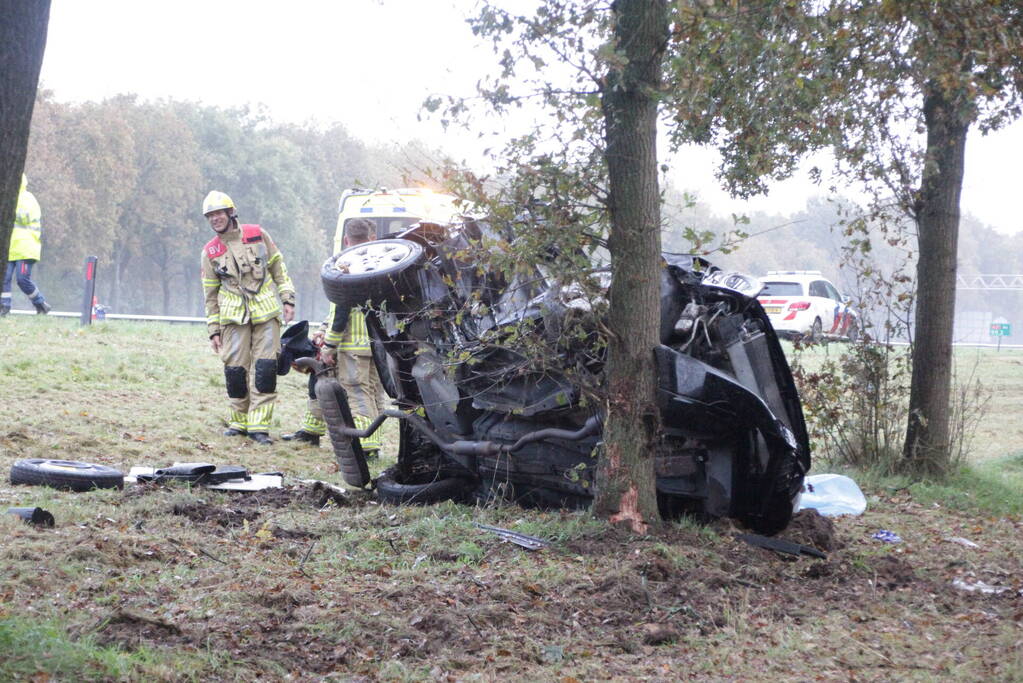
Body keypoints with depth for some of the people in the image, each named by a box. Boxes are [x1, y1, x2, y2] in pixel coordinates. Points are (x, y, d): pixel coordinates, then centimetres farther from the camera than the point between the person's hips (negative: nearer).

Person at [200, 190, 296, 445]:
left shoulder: (257, 235, 6)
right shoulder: (210, 251, 8)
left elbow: (278, 268, 11)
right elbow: (211, 295, 11)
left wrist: (287, 299, 3)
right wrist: (213, 330, 8)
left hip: (266, 312, -1)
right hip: (233, 316, 1)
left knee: (265, 368, -8)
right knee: (235, 369, -3)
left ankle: (258, 425, -6)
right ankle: (239, 421, 13)